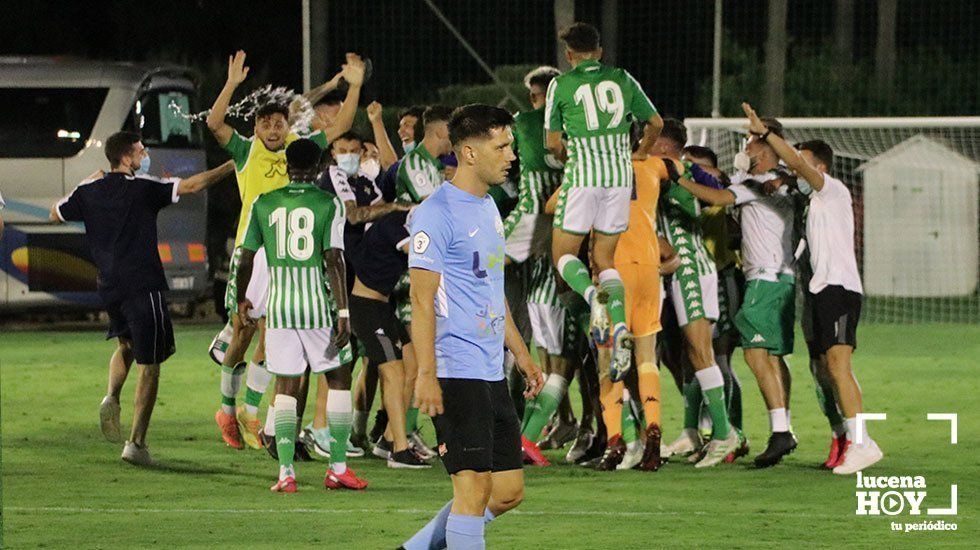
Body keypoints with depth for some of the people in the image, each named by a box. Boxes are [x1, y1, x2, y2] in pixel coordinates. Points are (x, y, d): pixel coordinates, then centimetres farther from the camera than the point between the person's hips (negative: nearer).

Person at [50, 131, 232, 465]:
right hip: (143, 285, -5)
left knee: (126, 346, 29)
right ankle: (136, 443, -4)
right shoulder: (143, 189, -9)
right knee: (149, 364, 1)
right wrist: (231, 167, -2)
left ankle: (112, 397, 1)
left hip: (109, 287, 5)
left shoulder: (89, 192, 5)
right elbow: (192, 185, -12)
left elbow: (56, 214, 21)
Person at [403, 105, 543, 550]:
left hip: (491, 374, 9)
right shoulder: (437, 213, -12)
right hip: (457, 373, -9)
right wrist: (426, 375, -21)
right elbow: (422, 300, -16)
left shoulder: (488, 208, 17)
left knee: (508, 491, 9)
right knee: (473, 486, -11)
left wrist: (521, 354, 26)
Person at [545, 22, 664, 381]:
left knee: (564, 253, 8)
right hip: (620, 174, 4)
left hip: (583, 174, -3)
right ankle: (620, 327, -10)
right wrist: (639, 154, 36)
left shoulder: (561, 85, 2)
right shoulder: (622, 79, 10)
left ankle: (593, 295, -25)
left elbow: (553, 143, 6)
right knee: (604, 259, 12)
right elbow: (656, 123, 18)